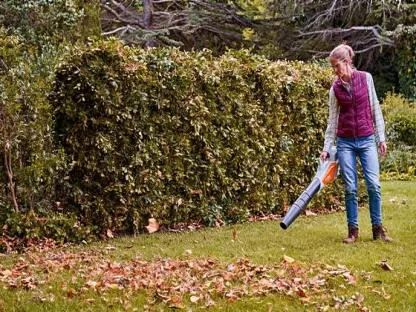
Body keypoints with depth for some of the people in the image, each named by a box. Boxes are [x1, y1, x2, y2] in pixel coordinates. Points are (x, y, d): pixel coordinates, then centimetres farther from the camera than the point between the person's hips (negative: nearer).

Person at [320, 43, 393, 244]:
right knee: (350, 188, -1)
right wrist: (326, 148, 2)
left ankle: (378, 228, 5)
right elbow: (333, 120, 5)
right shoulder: (335, 89, 1)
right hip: (345, 143, 1)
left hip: (367, 140, 0)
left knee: (373, 184, -6)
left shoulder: (365, 78, -1)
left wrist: (381, 138, 1)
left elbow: (375, 109, 3)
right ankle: (353, 229, 8)